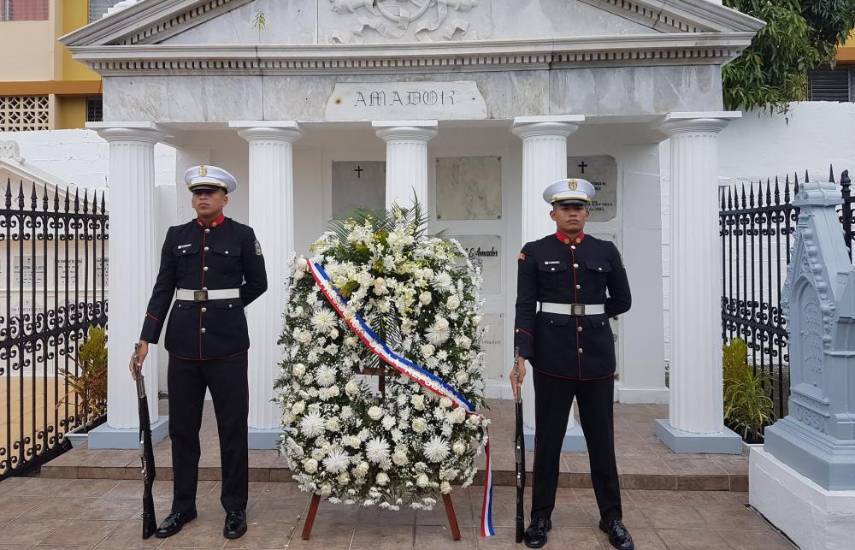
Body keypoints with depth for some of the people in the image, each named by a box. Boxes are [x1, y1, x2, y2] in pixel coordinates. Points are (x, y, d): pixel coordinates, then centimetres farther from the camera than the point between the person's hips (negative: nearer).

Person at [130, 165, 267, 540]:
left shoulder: (242, 235, 1)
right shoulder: (176, 236, 8)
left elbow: (258, 283, 9)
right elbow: (162, 290, 5)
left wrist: (224, 307, 11)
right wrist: (146, 339, 0)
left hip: (227, 344, -3)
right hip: (182, 344, 3)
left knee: (232, 428, 4)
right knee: (182, 428, 11)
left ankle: (235, 508, 18)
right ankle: (183, 506, 26)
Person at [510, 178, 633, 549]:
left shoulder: (606, 251, 6)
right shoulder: (534, 252, 0)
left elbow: (621, 301, 14)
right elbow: (525, 307, -6)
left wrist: (587, 315, 9)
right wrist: (521, 356, -14)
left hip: (597, 356, 2)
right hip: (552, 356, -2)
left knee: (601, 438, 11)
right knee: (547, 438, 7)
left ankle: (611, 517, 25)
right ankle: (541, 517, 21)